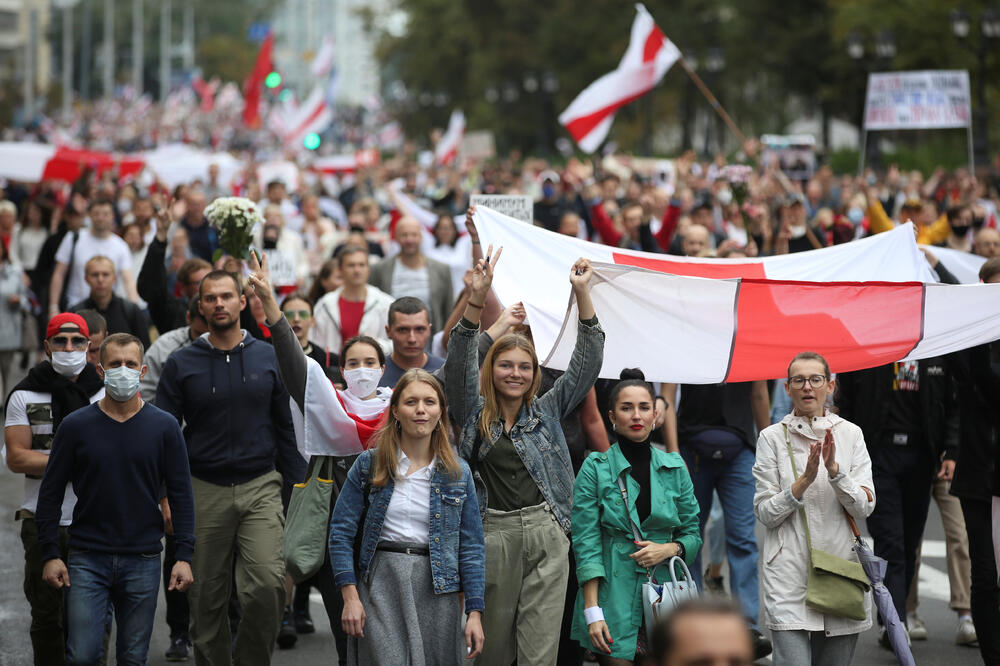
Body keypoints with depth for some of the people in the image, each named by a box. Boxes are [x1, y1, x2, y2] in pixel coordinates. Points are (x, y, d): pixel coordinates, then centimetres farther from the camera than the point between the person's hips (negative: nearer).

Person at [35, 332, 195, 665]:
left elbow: (181, 494, 3)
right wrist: (50, 554, -3)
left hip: (142, 560, 1)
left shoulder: (164, 426, 2)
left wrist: (184, 556, -4)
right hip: (87, 559, -1)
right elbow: (51, 492, 4)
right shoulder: (76, 425, 1)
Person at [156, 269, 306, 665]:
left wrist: (299, 489, 3)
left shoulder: (269, 358, 5)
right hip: (204, 492, 1)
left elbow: (288, 428, 8)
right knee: (206, 599, 5)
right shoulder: (181, 364, 3)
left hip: (261, 487, 0)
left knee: (268, 585, -16)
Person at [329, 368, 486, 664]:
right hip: (381, 585, -2)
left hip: (437, 590, 2)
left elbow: (471, 546, 6)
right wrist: (350, 596, -7)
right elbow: (341, 533, 2)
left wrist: (475, 612, -1)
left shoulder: (458, 473, 6)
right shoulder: (369, 465, 3)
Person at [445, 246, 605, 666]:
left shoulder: (547, 412, 12)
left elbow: (587, 362, 6)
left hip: (546, 538, 1)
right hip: (493, 536, -1)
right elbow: (459, 362, -7)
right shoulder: (474, 414, 7)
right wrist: (477, 297, -20)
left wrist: (582, 294, -4)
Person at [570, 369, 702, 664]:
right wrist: (592, 612, -13)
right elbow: (586, 545, -5)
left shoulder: (674, 467, 9)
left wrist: (669, 549, -7)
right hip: (614, 602, -3)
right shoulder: (595, 468, -1)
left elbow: (693, 536, 15)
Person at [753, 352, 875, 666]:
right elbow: (765, 513, 0)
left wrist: (834, 470, -14)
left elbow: (865, 508, 1)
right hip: (790, 577, -2)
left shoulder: (850, 434, 8)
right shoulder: (772, 437, 3)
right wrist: (805, 480, -14)